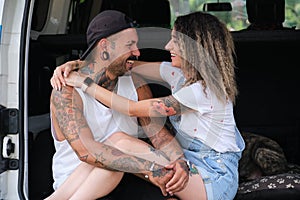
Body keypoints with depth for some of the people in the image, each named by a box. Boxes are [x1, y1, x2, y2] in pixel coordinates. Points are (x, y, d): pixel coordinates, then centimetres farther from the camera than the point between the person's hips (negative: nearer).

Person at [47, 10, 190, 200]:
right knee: (119, 141, -31)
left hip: (122, 181, 7)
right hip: (72, 182, -7)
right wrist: (149, 167, -34)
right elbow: (85, 151, -29)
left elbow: (159, 132, -4)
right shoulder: (67, 92, -16)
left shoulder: (135, 84, 3)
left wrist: (180, 162, -27)